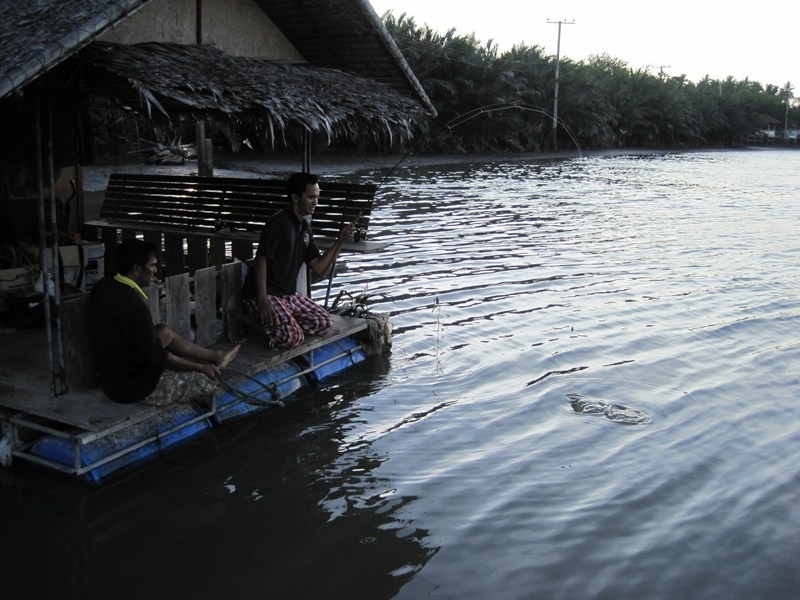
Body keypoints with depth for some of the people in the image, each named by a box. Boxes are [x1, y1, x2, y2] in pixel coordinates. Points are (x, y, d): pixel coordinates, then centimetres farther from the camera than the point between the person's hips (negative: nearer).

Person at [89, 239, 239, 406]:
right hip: (133, 387, -10)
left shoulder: (103, 286, -2)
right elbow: (155, 357, -21)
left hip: (110, 374, 10)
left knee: (164, 331, 21)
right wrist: (201, 367, -10)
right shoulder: (133, 303, -30)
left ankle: (215, 355, 32)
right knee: (208, 382, -3)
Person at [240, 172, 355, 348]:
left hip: (289, 294, 8)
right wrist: (263, 302, -25)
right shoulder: (279, 221, -14)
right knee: (293, 338, -25)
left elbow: (321, 270, 7)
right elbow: (261, 260, -18)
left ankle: (278, 323, 5)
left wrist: (340, 242, -4)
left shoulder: (305, 228, 12)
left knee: (325, 323, -3)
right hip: (263, 294, -8)